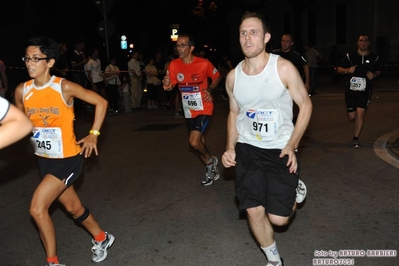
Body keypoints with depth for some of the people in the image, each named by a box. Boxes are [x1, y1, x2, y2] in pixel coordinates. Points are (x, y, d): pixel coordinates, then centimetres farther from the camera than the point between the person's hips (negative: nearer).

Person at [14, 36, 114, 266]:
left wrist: (94, 134, -10)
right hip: (44, 160, 6)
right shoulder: (22, 91, -3)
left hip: (68, 159, -6)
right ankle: (102, 238, 43)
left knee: (37, 208, -12)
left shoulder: (65, 87, -17)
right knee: (73, 207, 18)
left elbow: (101, 102, -9)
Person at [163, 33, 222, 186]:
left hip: (203, 108, -5)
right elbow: (170, 86, -1)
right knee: (199, 141, 16)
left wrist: (209, 90, -14)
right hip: (189, 110, 5)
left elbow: (217, 77, 1)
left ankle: (211, 161, 13)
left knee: (194, 141, -18)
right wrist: (167, 84, -24)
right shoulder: (174, 65, -7)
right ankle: (211, 169, 37)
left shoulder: (204, 63, -16)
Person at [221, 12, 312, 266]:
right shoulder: (233, 76, -1)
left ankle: (295, 187, 32)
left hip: (280, 149, -3)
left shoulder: (284, 68, -13)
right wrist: (230, 148, -1)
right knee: (254, 212, 2)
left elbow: (306, 104, -5)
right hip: (247, 149, 3)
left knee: (278, 218, -2)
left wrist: (292, 145, -15)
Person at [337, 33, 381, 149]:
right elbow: (339, 69, 5)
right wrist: (348, 70, -16)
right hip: (351, 89, 1)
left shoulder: (374, 57, 0)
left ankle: (356, 139, 4)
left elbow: (378, 70, 16)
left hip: (365, 90, -1)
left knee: (360, 114, -9)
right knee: (352, 116, 4)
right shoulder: (350, 56, -2)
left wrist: (374, 75, -7)